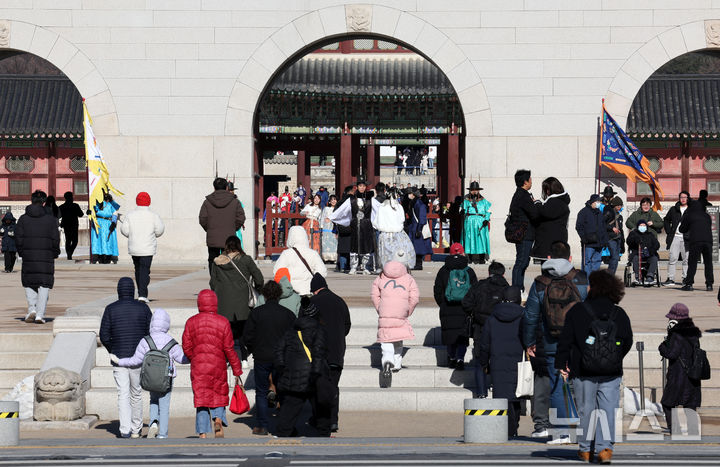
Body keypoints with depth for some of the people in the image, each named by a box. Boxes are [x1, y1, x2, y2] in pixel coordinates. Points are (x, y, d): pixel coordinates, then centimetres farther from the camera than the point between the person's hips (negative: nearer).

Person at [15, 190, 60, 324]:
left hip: (28, 257, 1)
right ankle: (40, 315, -3)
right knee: (44, 285, 4)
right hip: (46, 257, -1)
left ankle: (32, 309, 0)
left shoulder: (23, 219, 1)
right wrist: (55, 253, 10)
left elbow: (18, 239, 0)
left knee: (29, 283, 17)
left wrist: (22, 253, 13)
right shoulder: (51, 219, -2)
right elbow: (55, 239, -3)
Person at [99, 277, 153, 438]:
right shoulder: (143, 308, -1)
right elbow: (151, 333, -1)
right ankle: (136, 429, 21)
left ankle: (125, 430, -13)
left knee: (123, 395, -2)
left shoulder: (110, 309, -2)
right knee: (136, 394, 13)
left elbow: (104, 336, -2)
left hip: (118, 358, -1)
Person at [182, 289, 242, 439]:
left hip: (198, 368, 1)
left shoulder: (191, 322, 2)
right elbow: (229, 349, -3)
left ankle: (202, 434, -5)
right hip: (218, 367, -1)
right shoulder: (223, 322, -2)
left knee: (201, 400, 4)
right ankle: (218, 419, -13)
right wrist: (237, 372, 3)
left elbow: (186, 347, 1)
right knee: (219, 397, 15)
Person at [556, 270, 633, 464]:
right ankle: (605, 447, -10)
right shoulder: (620, 314, 2)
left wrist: (562, 365, 5)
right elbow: (627, 343, 9)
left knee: (586, 409, 9)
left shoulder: (577, 311, -4)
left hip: (583, 372, -1)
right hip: (611, 374, 1)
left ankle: (585, 449, 16)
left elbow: (565, 341, -3)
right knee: (608, 409, 3)